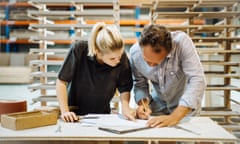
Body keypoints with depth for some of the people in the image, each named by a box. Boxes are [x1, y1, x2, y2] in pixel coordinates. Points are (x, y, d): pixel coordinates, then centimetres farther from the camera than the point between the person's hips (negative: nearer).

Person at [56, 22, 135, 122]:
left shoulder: (122, 58, -15)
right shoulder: (79, 50, -21)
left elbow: (124, 89, -3)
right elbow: (61, 81, -12)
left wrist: (125, 106, -21)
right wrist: (65, 111, -18)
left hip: (102, 116, 2)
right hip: (74, 115, -1)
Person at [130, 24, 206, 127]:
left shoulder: (182, 42, -27)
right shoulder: (135, 52, -16)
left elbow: (197, 80, -33)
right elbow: (140, 85, -2)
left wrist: (174, 117, -39)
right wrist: (143, 104, -22)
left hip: (186, 107, -1)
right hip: (158, 107, 2)